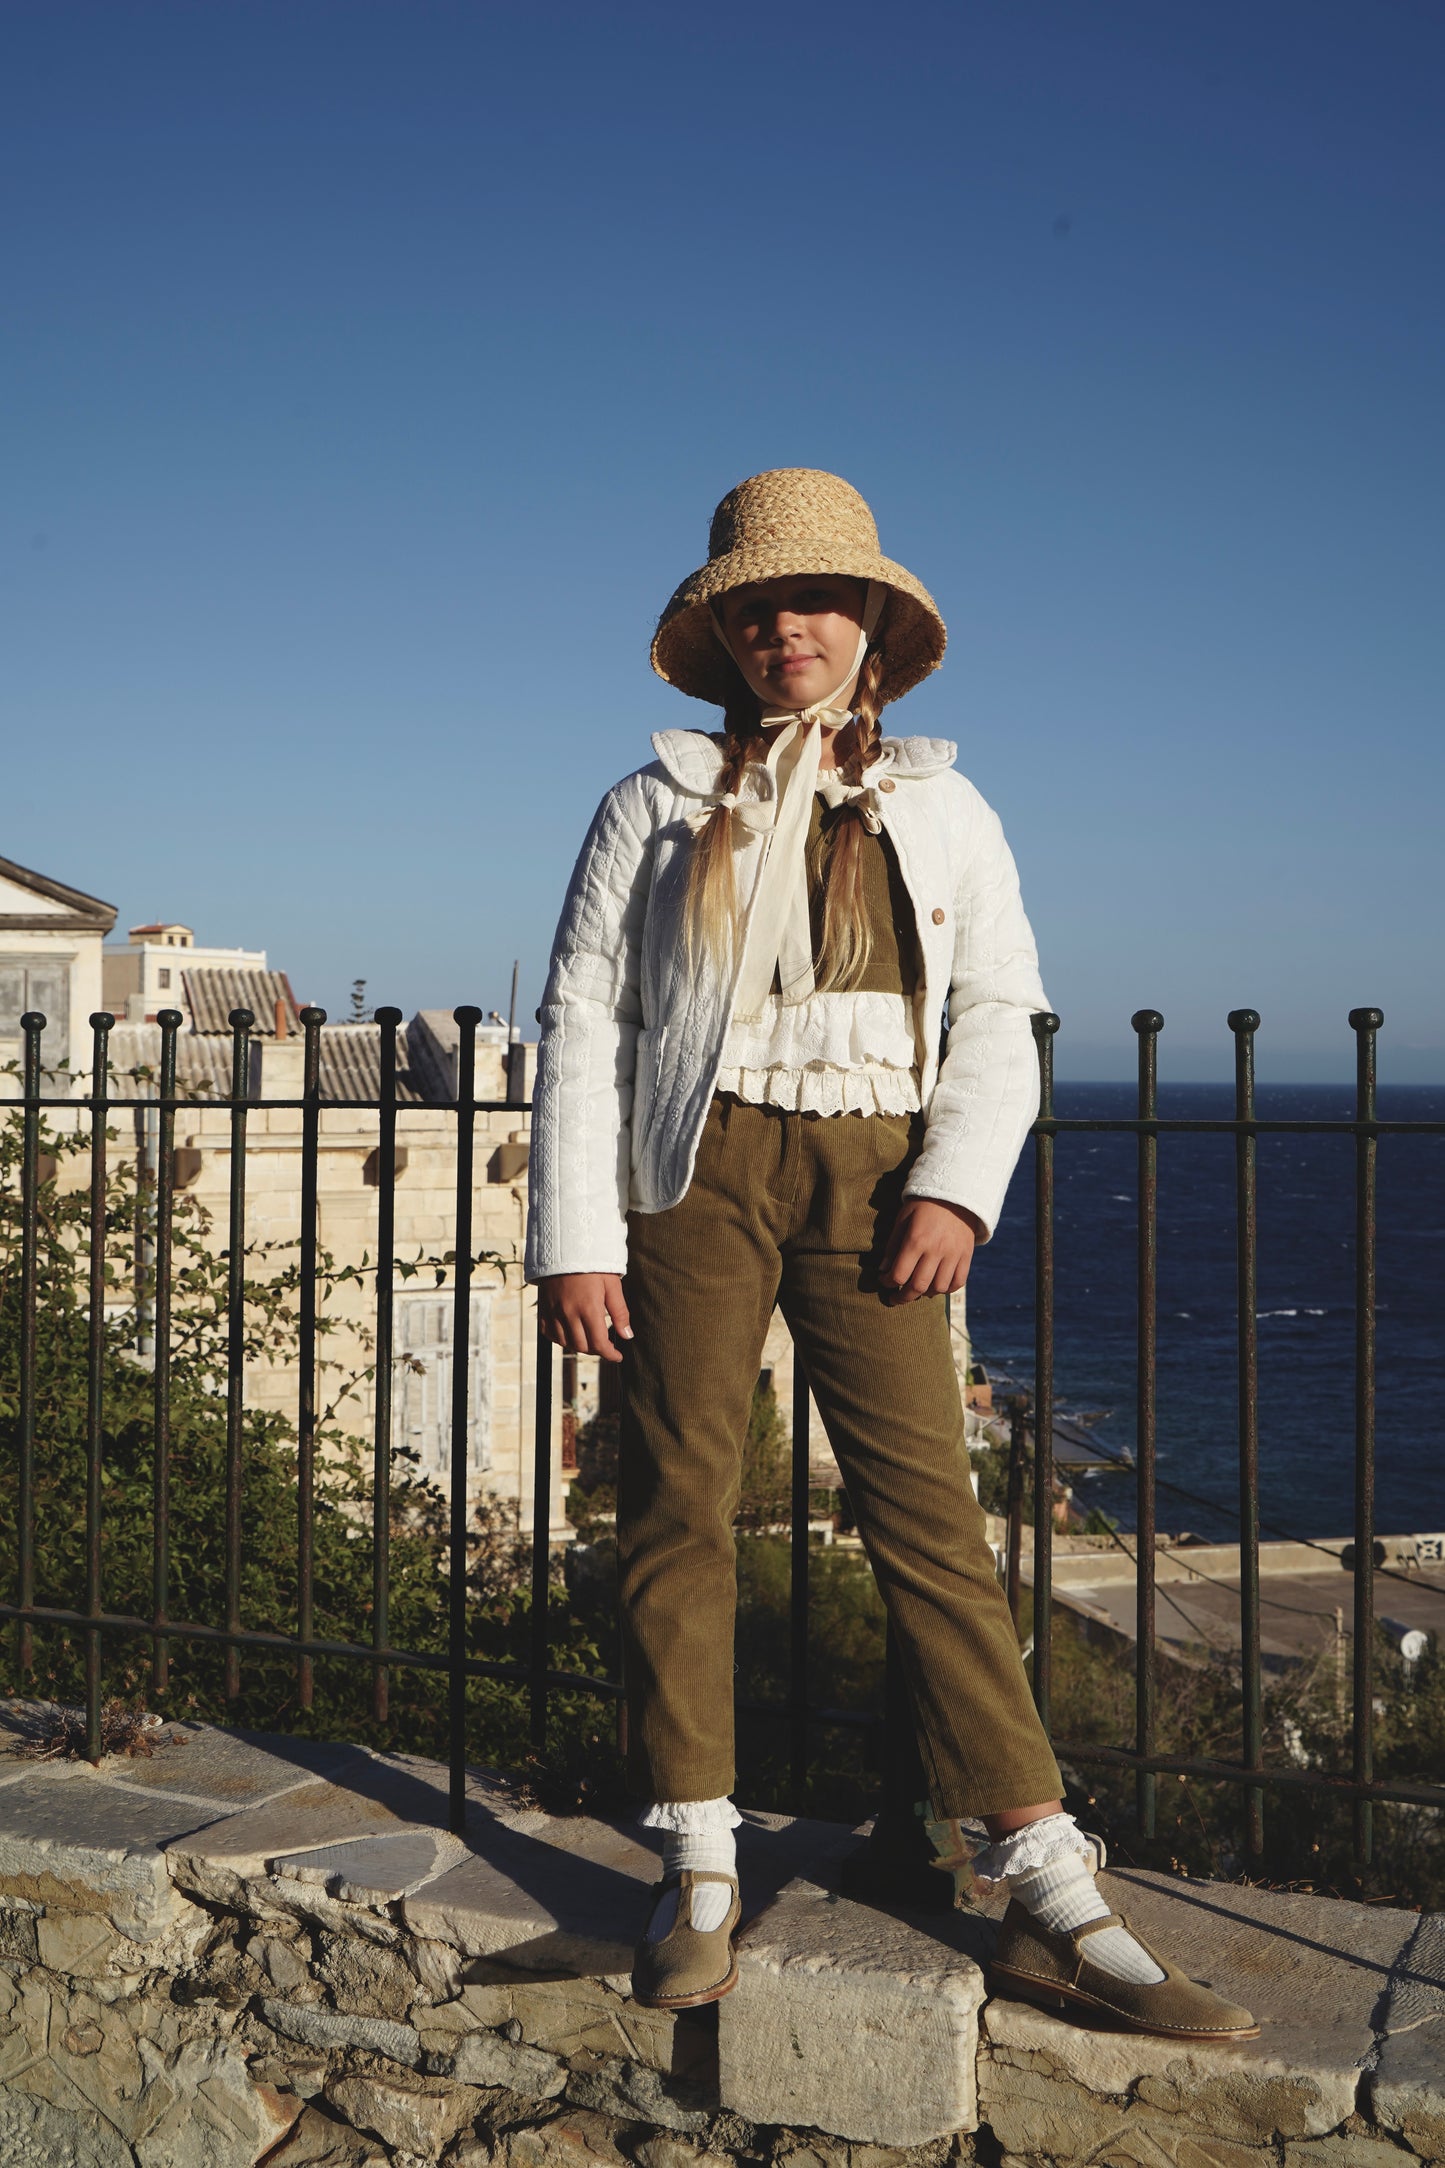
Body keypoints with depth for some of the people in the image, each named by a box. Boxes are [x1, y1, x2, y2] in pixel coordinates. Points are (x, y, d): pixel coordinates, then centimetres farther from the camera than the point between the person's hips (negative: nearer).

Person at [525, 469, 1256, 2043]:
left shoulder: (942, 811, 15)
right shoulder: (657, 805, 10)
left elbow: (997, 1017, 11)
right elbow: (579, 1021, 5)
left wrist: (956, 1186, -7)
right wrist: (573, 1240, -4)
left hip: (867, 1177, 0)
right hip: (698, 1169, 0)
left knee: (929, 1510, -5)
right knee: (678, 1502, 0)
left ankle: (1050, 1899, -3)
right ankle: (699, 1871, 12)